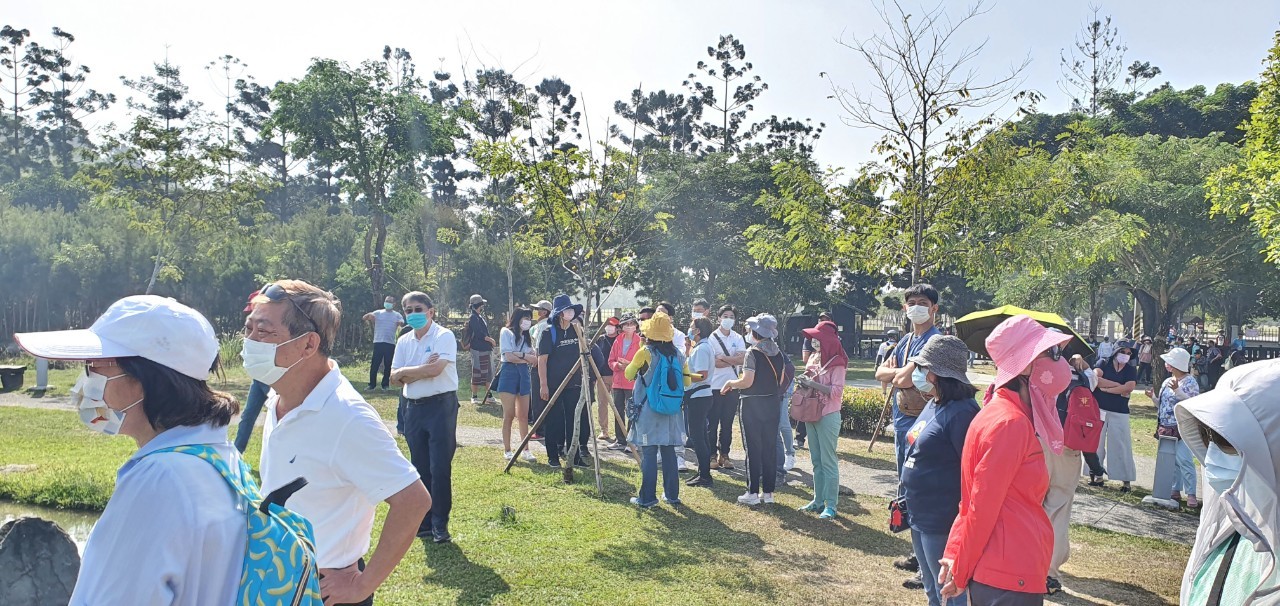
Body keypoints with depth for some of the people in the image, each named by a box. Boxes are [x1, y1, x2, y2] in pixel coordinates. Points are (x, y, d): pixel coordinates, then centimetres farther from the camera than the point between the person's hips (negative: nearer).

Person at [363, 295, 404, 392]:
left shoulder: (397, 315, 9)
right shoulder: (378, 313, 9)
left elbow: (403, 324, -5)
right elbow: (365, 317, -1)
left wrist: (401, 323, -30)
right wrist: (368, 316, -26)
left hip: (390, 344, 0)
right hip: (378, 342, 0)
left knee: (388, 365, 4)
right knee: (374, 364, -1)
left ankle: (385, 385, 14)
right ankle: (372, 384, 8)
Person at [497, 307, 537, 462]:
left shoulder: (527, 336, 18)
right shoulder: (506, 332, 0)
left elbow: (534, 360, 5)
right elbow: (509, 356, -12)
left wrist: (519, 354, -10)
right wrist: (526, 357, -2)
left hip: (523, 374, 6)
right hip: (509, 373, -6)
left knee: (523, 415, 5)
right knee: (509, 415, -4)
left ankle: (525, 450, 9)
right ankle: (507, 450, 4)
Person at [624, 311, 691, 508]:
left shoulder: (644, 353, -11)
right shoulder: (678, 354, 3)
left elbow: (628, 375, 2)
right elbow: (687, 381, 11)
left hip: (648, 412, -4)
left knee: (649, 454, 0)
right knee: (669, 452, 12)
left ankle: (647, 497, 4)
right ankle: (672, 495, 18)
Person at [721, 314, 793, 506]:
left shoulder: (753, 352, -14)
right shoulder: (779, 353, 5)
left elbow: (747, 382, -19)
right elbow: (781, 380, 10)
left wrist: (730, 383, -1)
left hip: (753, 404, -6)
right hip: (772, 403, 6)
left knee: (753, 448, 0)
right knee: (770, 447, 10)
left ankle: (753, 493, 4)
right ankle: (768, 492, 15)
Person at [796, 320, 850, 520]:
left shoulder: (836, 363, -11)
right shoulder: (813, 358, 10)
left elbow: (836, 391, -19)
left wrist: (813, 383, -20)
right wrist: (804, 381, 2)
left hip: (828, 417, -7)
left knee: (828, 461, -3)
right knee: (816, 461, 12)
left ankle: (831, 505, 3)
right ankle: (818, 501, 20)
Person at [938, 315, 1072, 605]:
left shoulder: (1002, 411, 10)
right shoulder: (1011, 423, -20)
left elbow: (974, 501, 10)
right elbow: (982, 507, -18)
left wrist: (954, 554, 7)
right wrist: (961, 574, -10)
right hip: (1011, 580, -9)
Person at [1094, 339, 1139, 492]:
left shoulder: (1131, 371, 7)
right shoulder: (1103, 363, 5)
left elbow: (1129, 388, -12)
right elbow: (1096, 379, -13)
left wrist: (1105, 388, -11)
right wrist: (1118, 385, -11)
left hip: (1119, 413, 0)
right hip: (1099, 410, 0)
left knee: (1120, 445, -1)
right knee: (1096, 442, 4)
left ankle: (1125, 479, 4)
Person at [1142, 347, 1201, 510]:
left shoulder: (1190, 382, -8)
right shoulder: (1166, 382, 14)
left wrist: (1177, 390, -27)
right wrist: (1153, 397, 3)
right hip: (1166, 428, 8)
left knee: (1184, 460, -10)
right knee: (1170, 461, 10)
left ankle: (1191, 494, -5)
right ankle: (1175, 491, 18)